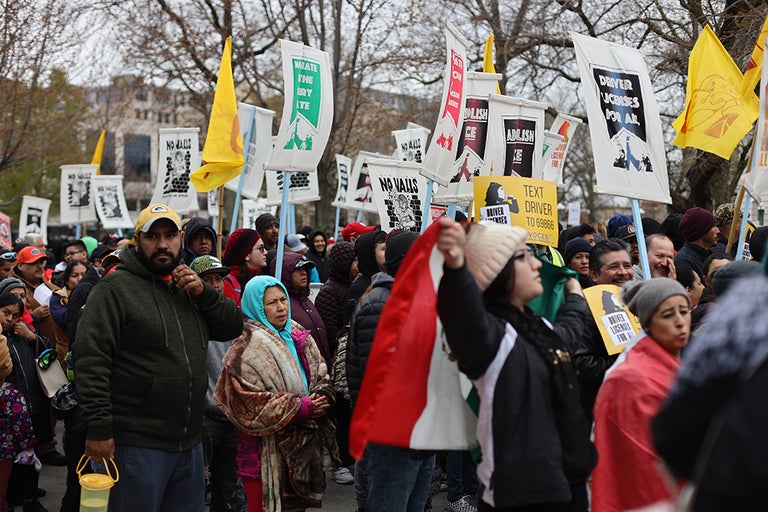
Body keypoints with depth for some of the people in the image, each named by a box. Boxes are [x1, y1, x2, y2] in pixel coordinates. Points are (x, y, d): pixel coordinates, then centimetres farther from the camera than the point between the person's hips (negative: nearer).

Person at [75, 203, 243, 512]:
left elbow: (234, 327, 12)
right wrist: (99, 429, -19)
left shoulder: (188, 286, 14)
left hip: (190, 444, 7)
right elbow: (91, 361, -14)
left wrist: (203, 293, -5)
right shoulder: (115, 287, -8)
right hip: (138, 446, -7)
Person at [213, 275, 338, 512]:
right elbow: (251, 405, -18)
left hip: (302, 447, 7)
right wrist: (301, 407, -17)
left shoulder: (299, 338, 12)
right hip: (267, 454, -7)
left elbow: (322, 377, 17)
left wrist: (321, 400, -7)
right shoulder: (248, 349, -11)